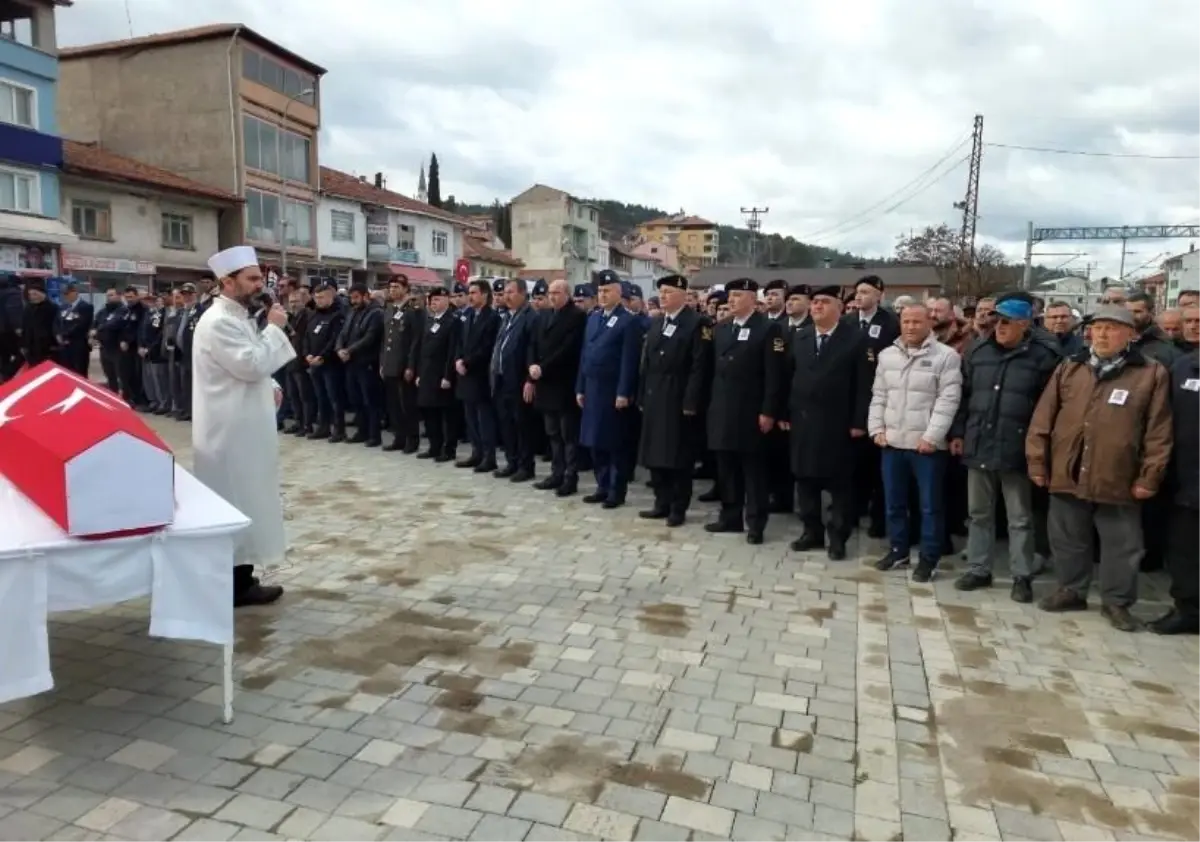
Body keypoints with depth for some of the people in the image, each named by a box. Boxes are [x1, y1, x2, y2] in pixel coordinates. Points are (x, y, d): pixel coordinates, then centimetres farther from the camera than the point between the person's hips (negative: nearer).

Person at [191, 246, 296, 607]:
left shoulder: (239, 317, 15)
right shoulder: (219, 321, -18)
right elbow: (251, 364, -25)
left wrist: (270, 387, 5)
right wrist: (274, 328, -15)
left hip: (243, 427, 10)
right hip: (230, 430, -10)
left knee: (243, 501, 15)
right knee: (235, 505, -2)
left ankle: (240, 576, 25)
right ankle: (235, 585, 8)